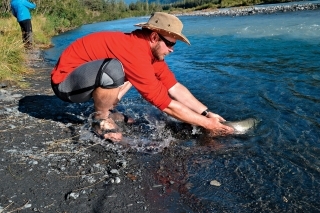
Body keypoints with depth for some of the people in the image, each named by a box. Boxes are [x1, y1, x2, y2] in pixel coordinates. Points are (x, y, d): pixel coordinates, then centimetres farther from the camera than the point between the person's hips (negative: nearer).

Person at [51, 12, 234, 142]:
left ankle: (105, 111, 7)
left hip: (89, 79, 9)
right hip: (65, 82, -9)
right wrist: (207, 124, -21)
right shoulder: (135, 51, -30)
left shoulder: (151, 49, -2)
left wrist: (207, 113, -10)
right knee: (114, 69, -36)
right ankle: (101, 120, -9)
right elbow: (165, 103, -28)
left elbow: (175, 87, -3)